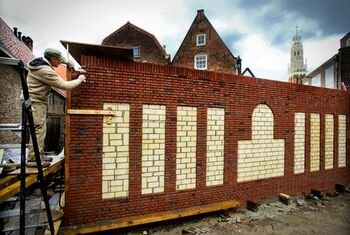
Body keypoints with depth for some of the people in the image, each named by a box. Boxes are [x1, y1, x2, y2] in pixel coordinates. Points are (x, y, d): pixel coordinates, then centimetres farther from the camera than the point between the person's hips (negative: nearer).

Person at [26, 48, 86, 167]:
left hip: (38, 101, 10)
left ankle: (39, 155, 21)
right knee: (38, 130, -8)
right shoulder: (46, 71, -24)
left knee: (40, 130, 13)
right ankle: (33, 159, -1)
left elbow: (58, 57, 24)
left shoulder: (41, 62, 6)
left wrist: (68, 62, 6)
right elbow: (64, 85, -23)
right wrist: (79, 80, -9)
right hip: (35, 102, -10)